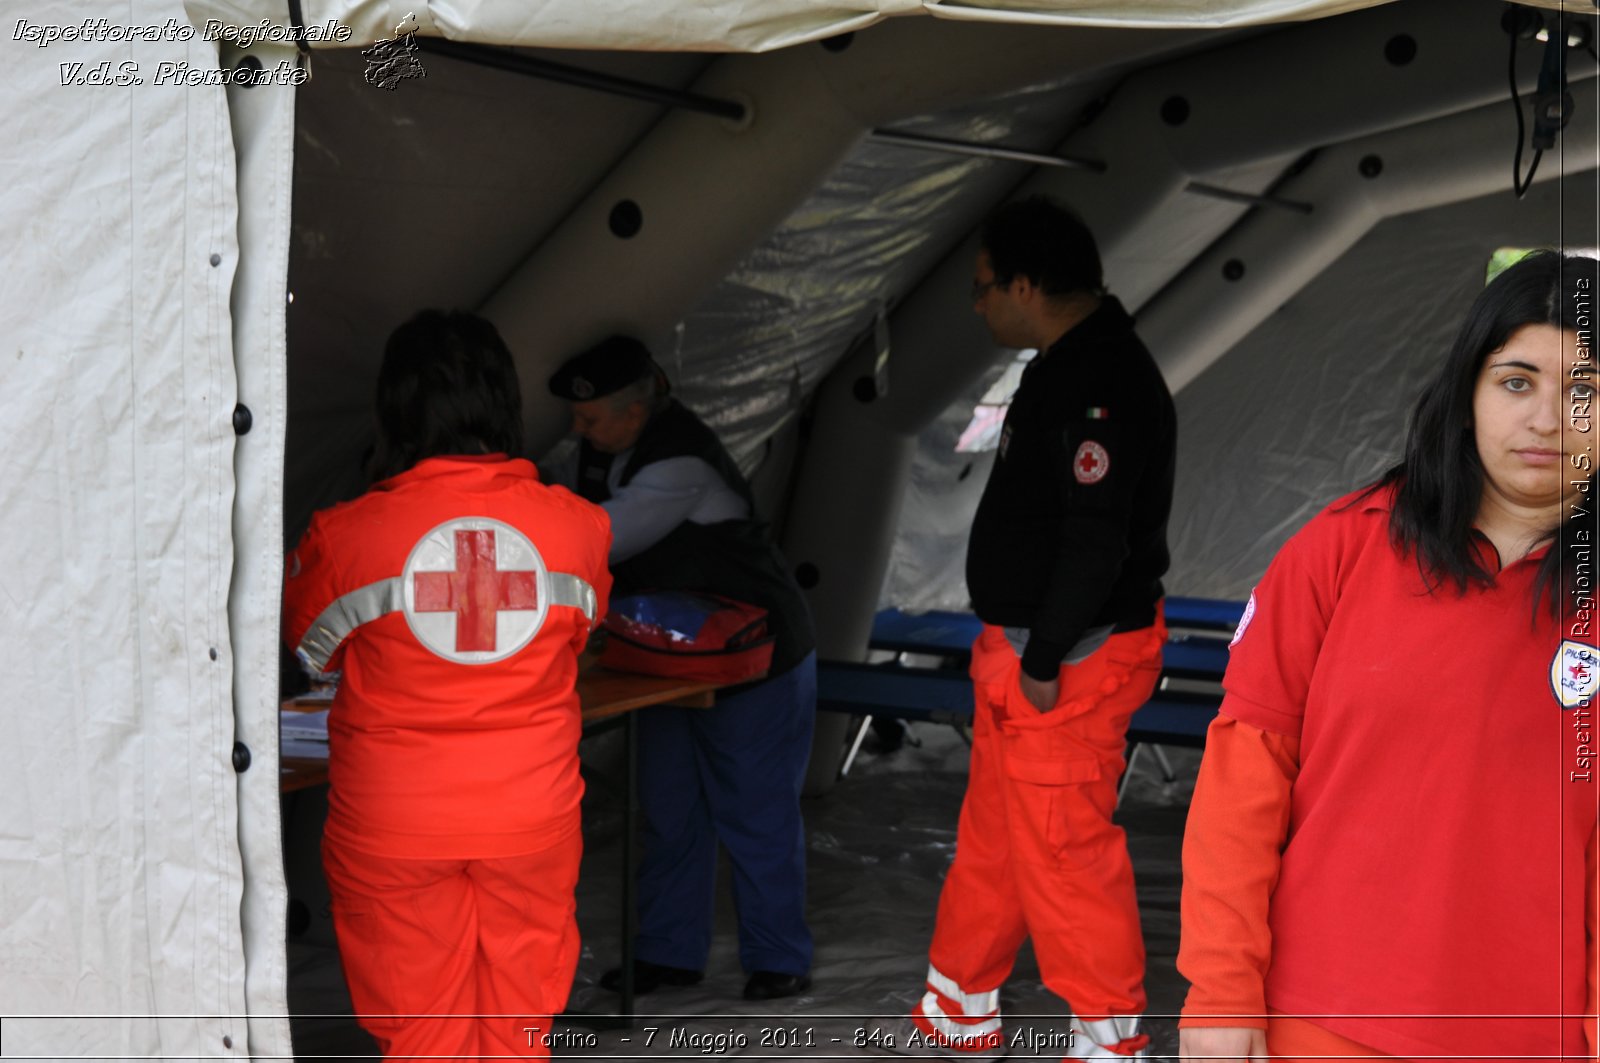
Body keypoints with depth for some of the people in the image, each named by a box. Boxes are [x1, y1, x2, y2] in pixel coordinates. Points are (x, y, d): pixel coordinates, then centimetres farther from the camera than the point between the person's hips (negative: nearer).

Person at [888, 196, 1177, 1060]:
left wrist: (1044, 662, -21)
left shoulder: (1100, 386, -21)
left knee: (1064, 854, -1)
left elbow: (1096, 541, -26)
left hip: (1069, 663, -11)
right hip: (1025, 647, 11)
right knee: (989, 841, 19)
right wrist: (1015, 647, 16)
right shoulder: (1069, 365, 12)